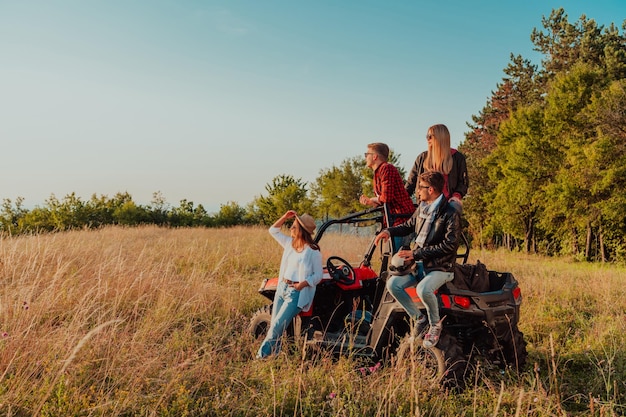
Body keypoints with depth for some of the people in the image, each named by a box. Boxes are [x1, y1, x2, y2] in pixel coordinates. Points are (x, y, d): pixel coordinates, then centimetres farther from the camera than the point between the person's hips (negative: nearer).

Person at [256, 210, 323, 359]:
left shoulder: (313, 251, -10)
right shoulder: (289, 243, 10)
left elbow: (318, 275, -8)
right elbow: (273, 230, 20)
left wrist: (303, 284, -23)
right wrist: (285, 217, 7)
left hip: (296, 293, -7)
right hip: (282, 288, 7)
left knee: (277, 327, -12)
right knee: (274, 325, 5)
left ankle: (261, 357, -6)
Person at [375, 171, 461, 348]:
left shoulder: (450, 214, -14)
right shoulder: (422, 208, 8)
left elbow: (450, 245, -21)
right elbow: (408, 226, 25)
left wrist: (417, 253, -22)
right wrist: (389, 231, 4)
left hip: (441, 267, -7)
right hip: (419, 263, 7)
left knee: (423, 289, -34)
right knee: (393, 284, -14)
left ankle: (435, 324, -4)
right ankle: (418, 319, 4)